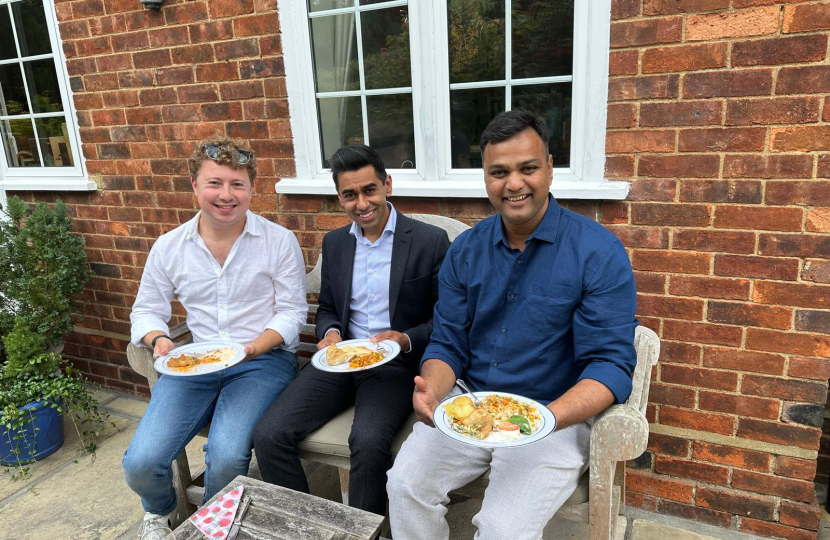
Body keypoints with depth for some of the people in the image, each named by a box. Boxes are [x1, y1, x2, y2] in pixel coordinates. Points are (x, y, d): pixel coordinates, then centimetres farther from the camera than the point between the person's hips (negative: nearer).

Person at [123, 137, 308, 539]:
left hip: (263, 360, -3)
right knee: (140, 464, -12)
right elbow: (146, 310, 13)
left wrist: (255, 348, -18)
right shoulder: (169, 246, 6)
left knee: (226, 457, -25)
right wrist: (158, 339, -9)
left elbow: (291, 312, -3)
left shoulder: (279, 241, -4)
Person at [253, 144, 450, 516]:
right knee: (269, 434, -15)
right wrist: (330, 332, -3)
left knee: (369, 442, -32)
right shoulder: (334, 243, 12)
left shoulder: (430, 241, -3)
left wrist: (406, 340, -17)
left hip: (395, 363, -4)